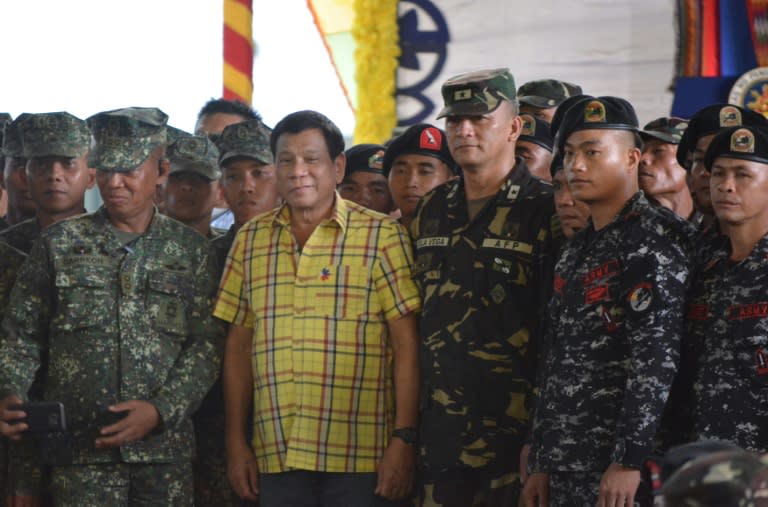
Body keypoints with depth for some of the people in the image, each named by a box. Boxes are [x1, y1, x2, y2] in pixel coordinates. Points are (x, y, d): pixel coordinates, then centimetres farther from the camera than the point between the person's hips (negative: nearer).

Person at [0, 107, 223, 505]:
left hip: (165, 447, 1)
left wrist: (161, 409, -11)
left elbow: (206, 345, 3)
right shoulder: (58, 244, 7)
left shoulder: (190, 249, 8)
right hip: (80, 452, -1)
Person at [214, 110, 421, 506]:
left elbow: (406, 344, -3)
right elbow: (239, 344, 14)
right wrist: (235, 442, 10)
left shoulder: (381, 236, 0)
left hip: (359, 456, -3)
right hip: (275, 456, 3)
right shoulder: (251, 239, 12)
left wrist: (403, 439, -10)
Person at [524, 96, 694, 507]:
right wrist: (540, 464, 16)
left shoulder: (653, 238, -9)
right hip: (565, 465, 8)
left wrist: (629, 460, -23)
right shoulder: (577, 249, 17)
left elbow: (656, 358, -18)